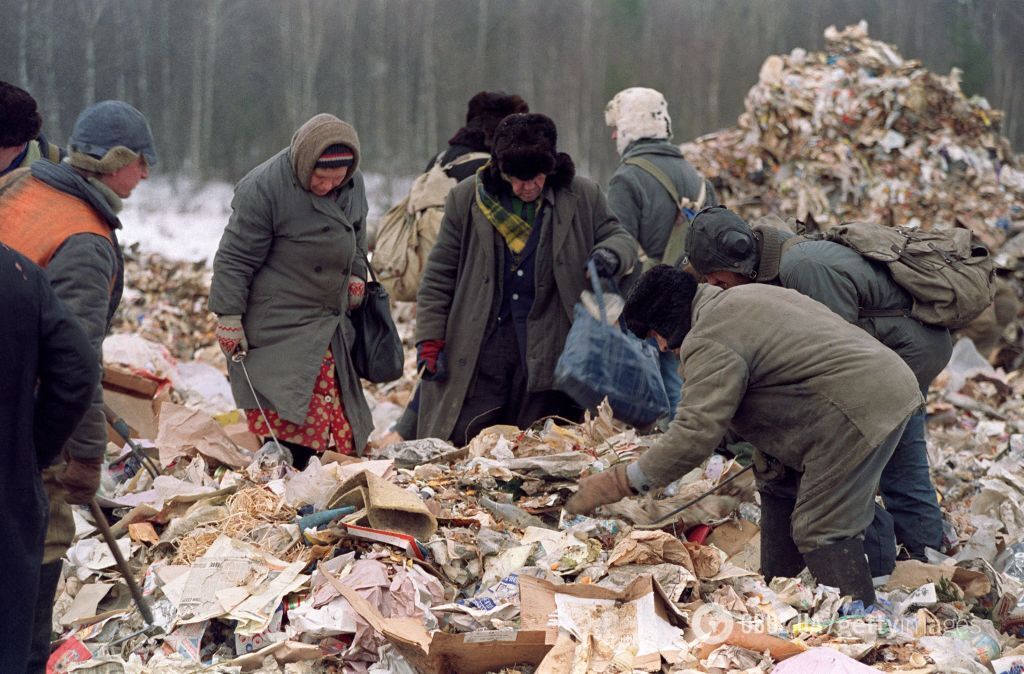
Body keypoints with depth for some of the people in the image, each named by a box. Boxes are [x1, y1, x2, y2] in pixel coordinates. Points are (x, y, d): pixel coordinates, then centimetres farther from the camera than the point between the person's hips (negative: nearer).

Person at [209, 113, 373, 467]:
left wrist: (356, 276, 16)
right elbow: (234, 258, -12)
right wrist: (229, 317, -12)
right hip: (277, 328, -7)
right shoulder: (264, 187, -17)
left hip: (327, 324, 7)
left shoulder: (353, 184, 5)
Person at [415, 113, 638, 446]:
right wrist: (430, 339, 2)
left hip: (550, 351, 0)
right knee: (464, 446, -2)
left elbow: (619, 236, 13)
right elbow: (439, 274, 7)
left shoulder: (583, 197, 1)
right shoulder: (466, 199, 3)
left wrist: (611, 255, -13)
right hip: (479, 349, 0)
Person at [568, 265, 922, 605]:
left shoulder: (710, 342, -15)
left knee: (821, 527, -9)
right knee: (780, 487, 21)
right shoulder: (737, 300, 19)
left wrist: (619, 482, -18)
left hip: (864, 409, -11)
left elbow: (695, 434, -22)